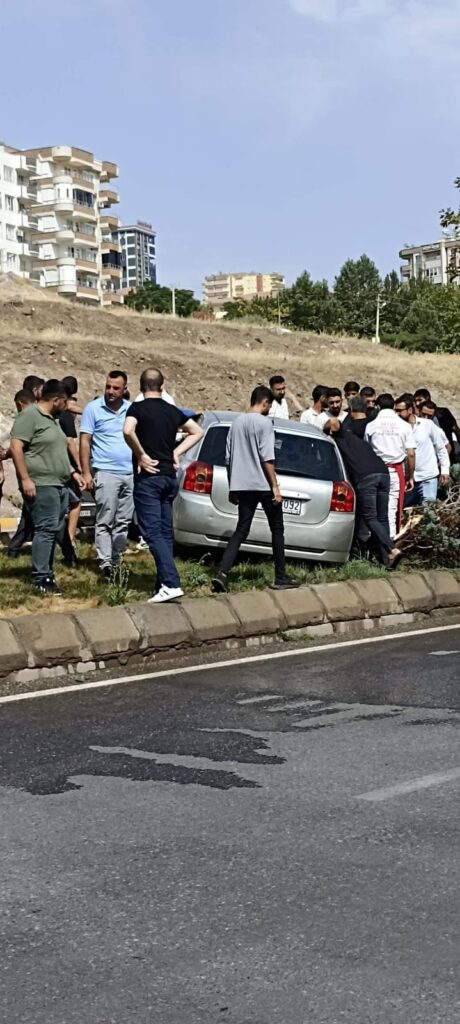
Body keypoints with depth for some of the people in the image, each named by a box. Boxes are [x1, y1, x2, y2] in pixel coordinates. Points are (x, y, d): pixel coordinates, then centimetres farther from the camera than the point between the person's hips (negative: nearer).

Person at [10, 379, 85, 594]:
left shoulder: (53, 419, 20)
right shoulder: (30, 415, -10)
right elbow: (16, 447, -16)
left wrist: (72, 472, 25)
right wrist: (25, 479, -21)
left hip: (59, 485, 10)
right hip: (41, 485, -10)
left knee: (55, 530, 8)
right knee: (46, 529, -14)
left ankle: (46, 572, 14)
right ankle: (41, 578, -13)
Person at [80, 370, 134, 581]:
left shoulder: (132, 409, 11)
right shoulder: (93, 408, 0)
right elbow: (84, 441, -1)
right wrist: (86, 473, -7)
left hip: (131, 474, 4)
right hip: (106, 473, -4)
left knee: (123, 523, 6)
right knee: (105, 522, -8)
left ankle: (116, 562, 12)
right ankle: (105, 565, -12)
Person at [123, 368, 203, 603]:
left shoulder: (137, 408, -6)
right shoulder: (173, 411, 12)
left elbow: (128, 431, -25)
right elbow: (197, 432, 22)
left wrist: (141, 455, -13)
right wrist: (176, 452, 14)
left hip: (148, 477, -6)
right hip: (169, 477, 6)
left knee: (153, 532, -10)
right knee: (165, 533, 11)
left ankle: (171, 584, -21)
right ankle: (164, 583, 13)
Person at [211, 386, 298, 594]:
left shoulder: (237, 422, 12)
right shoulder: (264, 422, -9)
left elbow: (229, 458, 14)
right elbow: (267, 458, -15)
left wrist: (232, 488, 19)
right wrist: (275, 486, -12)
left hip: (242, 485, 6)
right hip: (263, 485, -6)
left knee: (241, 531, 7)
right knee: (277, 529, 8)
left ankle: (222, 573, -11)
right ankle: (281, 578, 11)